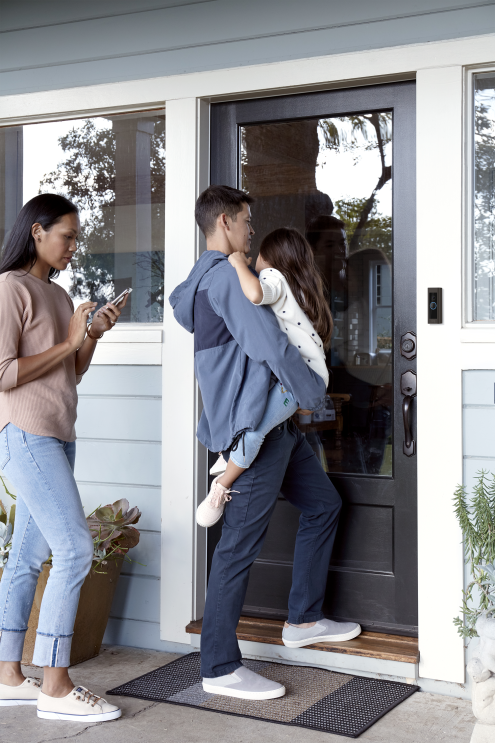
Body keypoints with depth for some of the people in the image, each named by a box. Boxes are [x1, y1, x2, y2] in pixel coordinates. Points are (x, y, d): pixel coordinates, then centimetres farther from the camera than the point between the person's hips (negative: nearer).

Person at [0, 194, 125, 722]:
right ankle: (55, 686, -5)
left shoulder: (57, 294, 18)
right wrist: (67, 341, -12)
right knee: (75, 549, -12)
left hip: (55, 437, 9)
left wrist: (94, 334, 4)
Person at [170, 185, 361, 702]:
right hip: (252, 428, -11)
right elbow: (271, 347, -22)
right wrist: (314, 394, -7)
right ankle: (219, 668, 4)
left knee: (323, 505, 18)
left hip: (273, 424, 11)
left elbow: (178, 304, 39)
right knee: (239, 546, -6)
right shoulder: (226, 277, -15)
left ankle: (303, 620, 28)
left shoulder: (200, 278, 17)